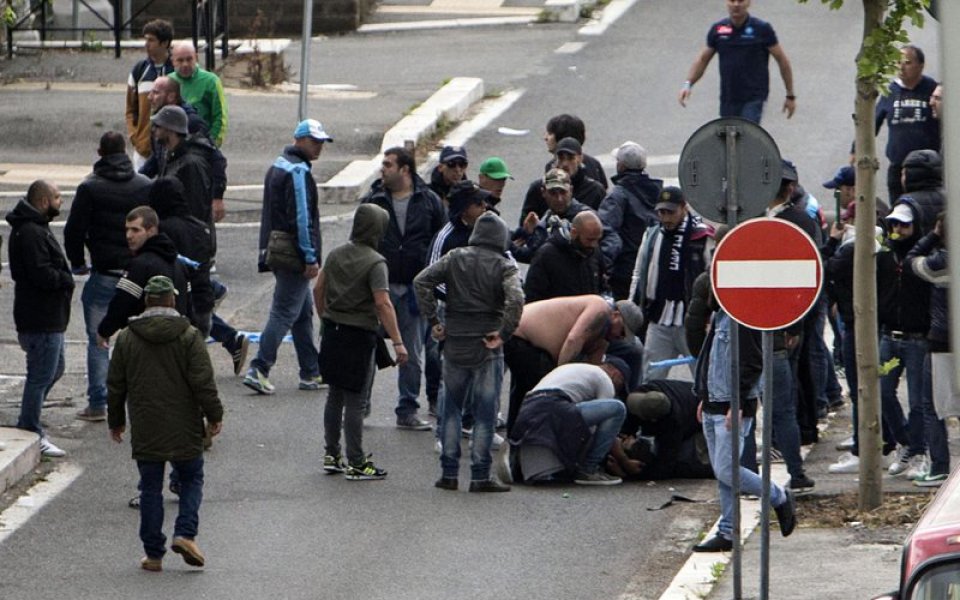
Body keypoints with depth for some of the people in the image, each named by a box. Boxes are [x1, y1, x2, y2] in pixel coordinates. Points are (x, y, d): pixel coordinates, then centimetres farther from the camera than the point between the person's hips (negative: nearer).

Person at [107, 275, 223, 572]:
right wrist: (214, 415, 2)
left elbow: (115, 386, 7)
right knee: (191, 480, 13)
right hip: (184, 430, -2)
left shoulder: (127, 338, 1)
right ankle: (185, 533, -7)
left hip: (145, 432, 2)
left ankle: (153, 553, 8)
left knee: (150, 488, 8)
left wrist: (116, 421, 19)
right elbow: (203, 382, -9)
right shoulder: (189, 336, -7)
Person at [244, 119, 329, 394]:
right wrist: (311, 258, -18)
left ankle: (311, 373, 20)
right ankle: (258, 370, -13)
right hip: (293, 255, -10)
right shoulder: (298, 172, -15)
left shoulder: (277, 168, 16)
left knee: (304, 312, 16)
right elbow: (302, 218, -20)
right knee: (284, 313, -9)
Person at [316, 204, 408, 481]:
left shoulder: (336, 254, 5)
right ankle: (356, 463, 3)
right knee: (355, 401, -1)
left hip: (333, 332, 7)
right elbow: (383, 304, -23)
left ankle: (331, 455, 22)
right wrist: (397, 342, -23)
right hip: (359, 336, -7)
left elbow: (319, 289, 12)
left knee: (335, 396, 16)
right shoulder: (375, 263, -16)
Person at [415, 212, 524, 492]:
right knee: (485, 412, 3)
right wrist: (503, 333, -13)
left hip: (455, 344, 3)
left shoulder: (455, 258, 4)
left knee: (451, 408, 14)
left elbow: (421, 282, -5)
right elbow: (515, 300, -22)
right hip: (487, 346, -3)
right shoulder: (505, 266, -5)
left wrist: (433, 321, -1)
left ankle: (449, 473, 13)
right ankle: (480, 476, 3)